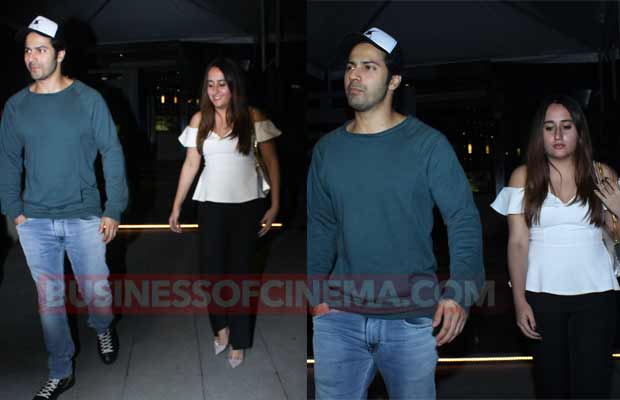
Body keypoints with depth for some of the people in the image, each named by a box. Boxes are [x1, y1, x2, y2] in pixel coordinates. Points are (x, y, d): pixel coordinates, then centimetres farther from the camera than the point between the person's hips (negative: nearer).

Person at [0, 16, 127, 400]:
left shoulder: (88, 99, -4)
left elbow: (112, 154, -3)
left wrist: (114, 210, -6)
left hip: (84, 218, -2)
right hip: (35, 223, 2)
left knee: (97, 294, 6)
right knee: (50, 300, 10)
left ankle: (104, 329, 41)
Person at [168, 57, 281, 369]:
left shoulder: (253, 117, -5)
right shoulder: (200, 120, 1)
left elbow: (271, 162, -3)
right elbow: (190, 165, 6)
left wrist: (275, 206, -8)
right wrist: (176, 206, 6)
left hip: (247, 204, -2)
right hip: (211, 204, 2)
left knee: (239, 270, 5)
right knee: (211, 268, 2)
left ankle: (238, 341, 20)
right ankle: (221, 326, 28)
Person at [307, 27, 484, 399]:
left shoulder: (428, 144, -5)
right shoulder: (327, 149, 6)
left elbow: (464, 219, -6)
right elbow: (320, 226, 11)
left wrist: (459, 292, -18)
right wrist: (316, 291, 2)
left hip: (412, 317, -3)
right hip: (339, 316, 3)